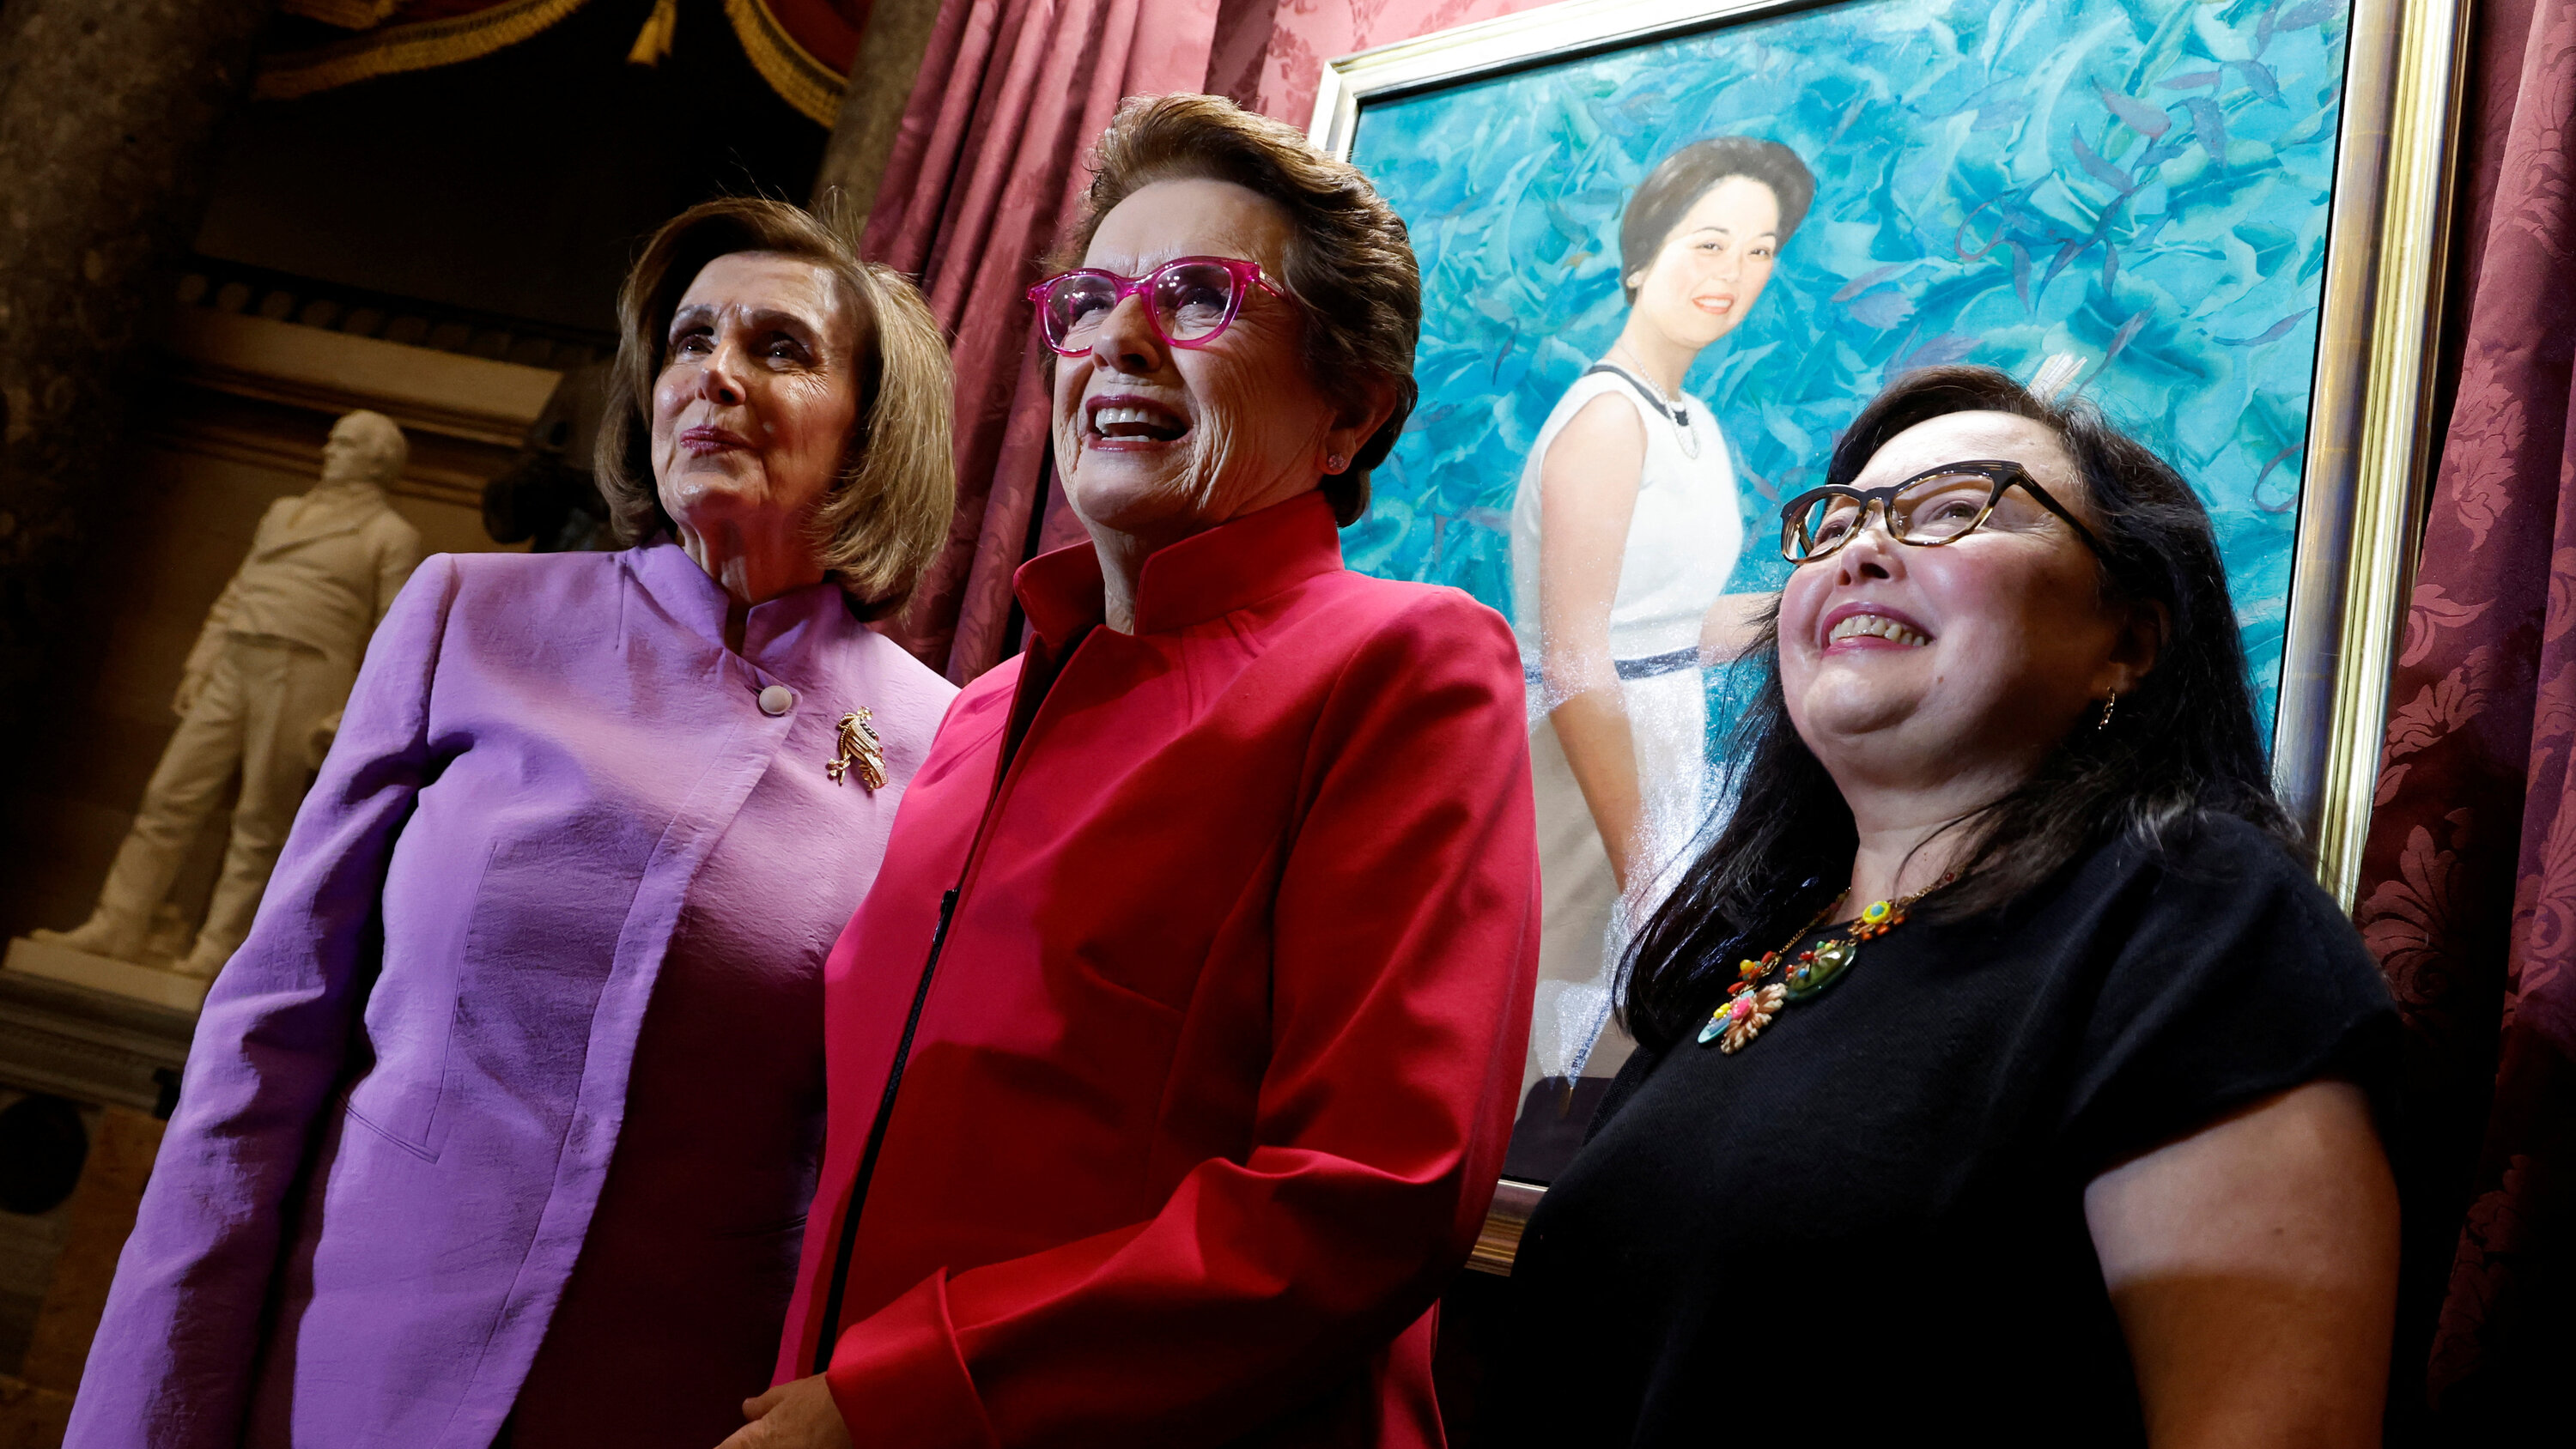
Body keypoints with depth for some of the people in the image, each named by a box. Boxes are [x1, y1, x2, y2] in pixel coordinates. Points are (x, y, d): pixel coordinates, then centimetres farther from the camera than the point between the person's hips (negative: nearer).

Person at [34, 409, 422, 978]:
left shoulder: (393, 536, 3)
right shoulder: (284, 511, 23)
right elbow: (234, 595, 22)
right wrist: (199, 665, 11)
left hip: (305, 674, -6)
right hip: (234, 667, 6)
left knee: (260, 824, -5)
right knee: (171, 797, 1)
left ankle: (216, 955, -1)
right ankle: (117, 930, 6)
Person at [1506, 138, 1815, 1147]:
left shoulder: (1693, 423, 13)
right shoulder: (1608, 416, -15)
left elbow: (1672, 629, 12)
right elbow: (1575, 670, -20)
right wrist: (1642, 873, -19)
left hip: (1659, 749, 9)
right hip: (1581, 769, -9)